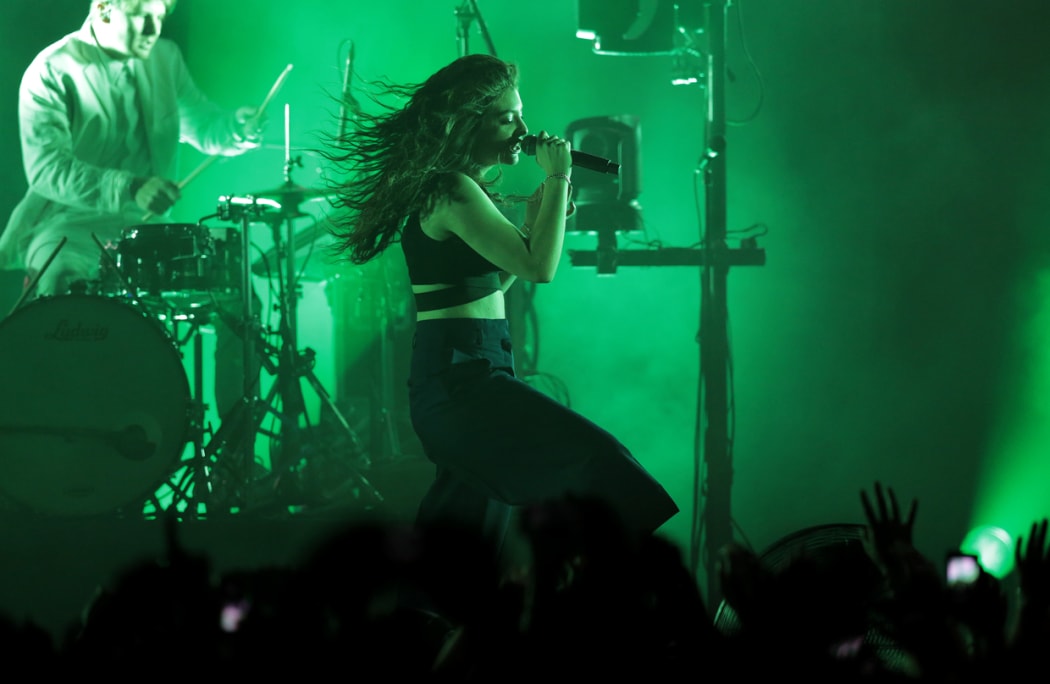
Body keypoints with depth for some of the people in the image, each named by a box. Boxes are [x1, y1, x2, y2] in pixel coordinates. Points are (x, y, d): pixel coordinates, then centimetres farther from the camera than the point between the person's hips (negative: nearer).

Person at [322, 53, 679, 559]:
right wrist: (557, 180, -13)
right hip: (460, 379, -11)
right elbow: (540, 267, -22)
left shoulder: (463, 188, 15)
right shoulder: (452, 191, -16)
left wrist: (531, 224, 13)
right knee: (596, 460, -20)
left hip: (465, 374, 11)